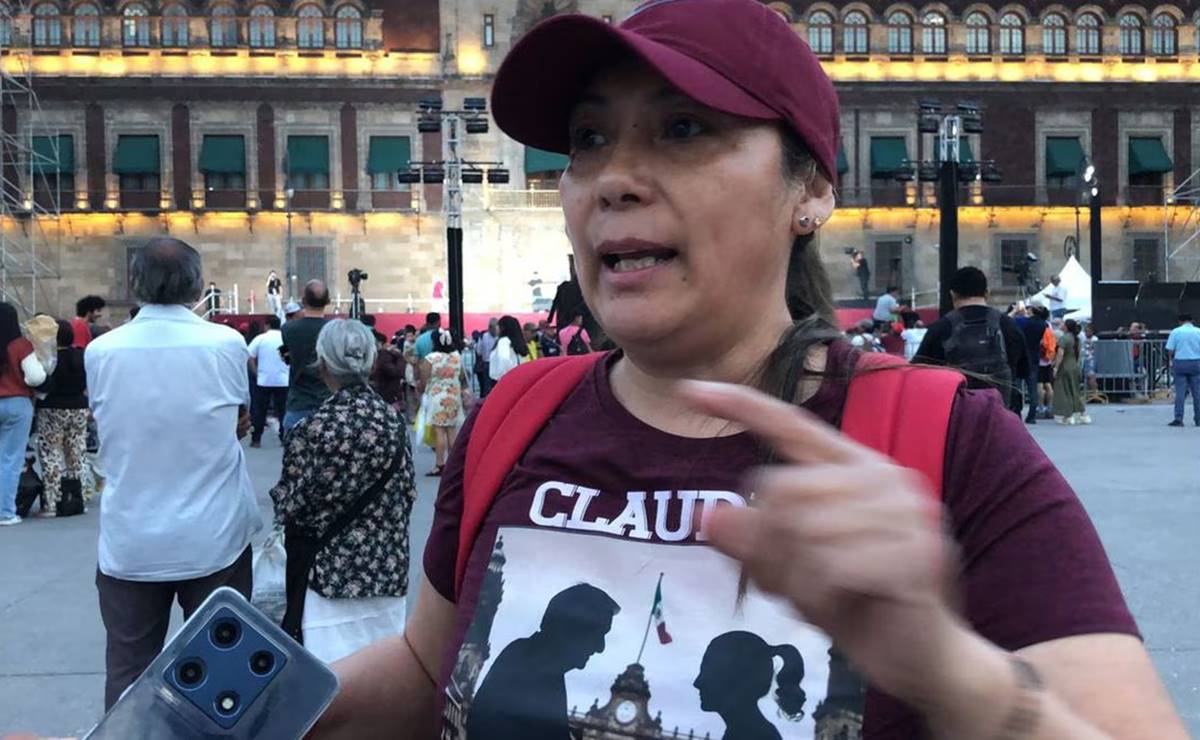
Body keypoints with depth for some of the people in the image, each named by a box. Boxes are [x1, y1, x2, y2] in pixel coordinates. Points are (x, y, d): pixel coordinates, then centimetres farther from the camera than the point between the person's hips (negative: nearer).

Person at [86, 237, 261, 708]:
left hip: (129, 545, 1)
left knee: (127, 675, 11)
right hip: (213, 540, -1)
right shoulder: (227, 344, -9)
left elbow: (108, 430, 9)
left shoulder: (100, 351, -5)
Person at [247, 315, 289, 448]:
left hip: (263, 380, -1)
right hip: (283, 381, 1)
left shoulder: (260, 338, -2)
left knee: (259, 411, 7)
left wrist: (256, 373, 2)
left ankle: (256, 439, 9)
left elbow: (250, 358, -7)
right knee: (283, 410, 6)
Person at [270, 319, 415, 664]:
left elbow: (290, 506, -10)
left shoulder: (312, 429, -14)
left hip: (334, 568, -4)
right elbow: (408, 493, 5)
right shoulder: (392, 420, -2)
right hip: (387, 563, 4)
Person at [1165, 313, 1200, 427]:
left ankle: (1178, 419, -4)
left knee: (1180, 392, 0)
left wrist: (1171, 360, 12)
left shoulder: (1175, 332, -1)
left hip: (1180, 363, -1)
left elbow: (1170, 350, -4)